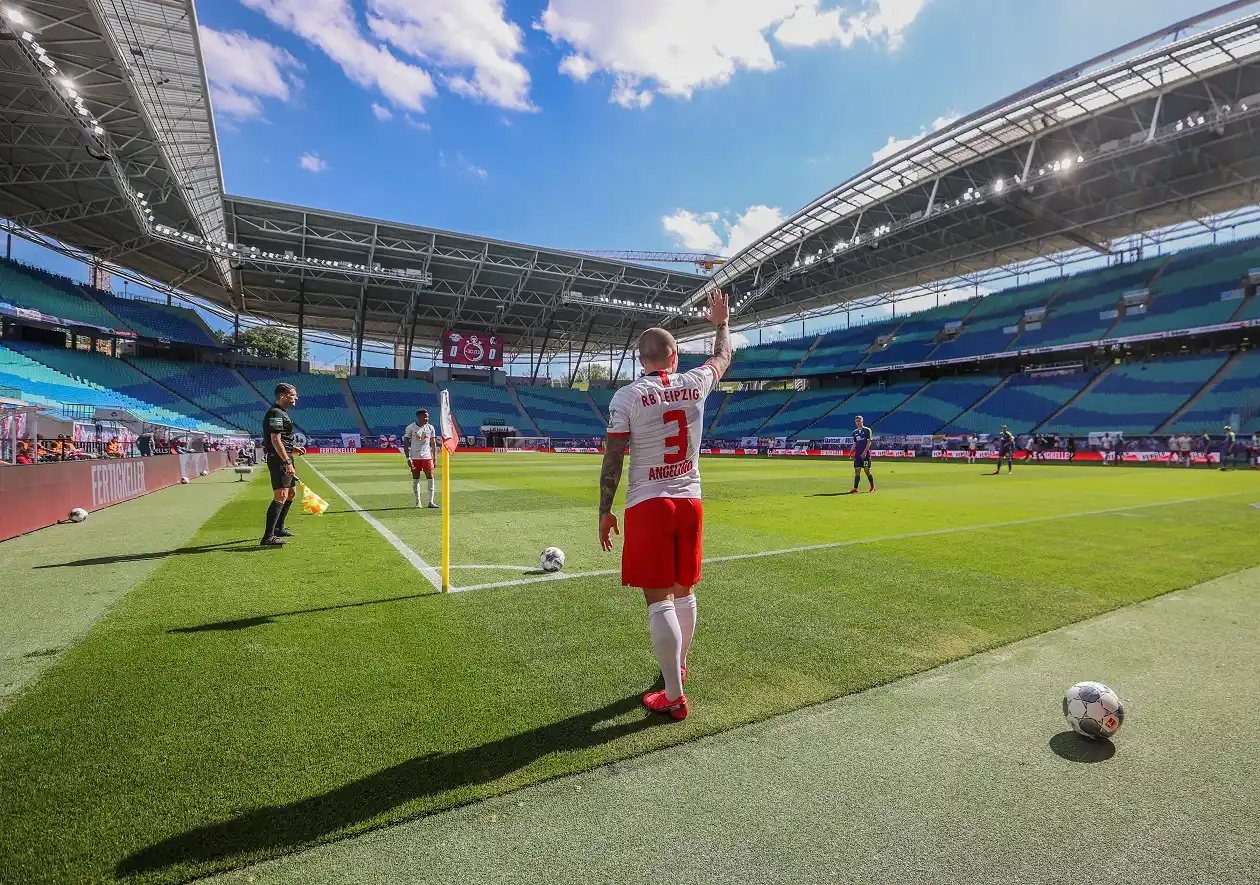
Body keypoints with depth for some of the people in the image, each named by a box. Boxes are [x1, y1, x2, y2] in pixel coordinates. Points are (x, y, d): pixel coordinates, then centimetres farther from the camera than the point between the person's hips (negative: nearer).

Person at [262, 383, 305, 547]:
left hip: (284, 458, 11)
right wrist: (287, 462, -26)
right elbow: (275, 440, -22)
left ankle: (279, 528, 33)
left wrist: (292, 449, 16)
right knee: (281, 496, -16)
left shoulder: (282, 413, 20)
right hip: (279, 459, -11)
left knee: (290, 493, 20)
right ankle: (268, 537, -17)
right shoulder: (275, 413, -13)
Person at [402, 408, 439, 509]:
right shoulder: (410, 428, -3)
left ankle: (431, 502, 2)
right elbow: (405, 443, -2)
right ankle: (418, 502, 14)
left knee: (430, 478, -4)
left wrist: (434, 457, 7)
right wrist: (408, 458, -9)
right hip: (415, 458, -2)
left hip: (427, 457, 2)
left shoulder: (430, 428, 6)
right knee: (415, 479, 4)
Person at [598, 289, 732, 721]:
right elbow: (723, 358, 22)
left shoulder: (627, 397, -9)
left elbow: (613, 459, -9)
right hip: (690, 502, 5)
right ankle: (679, 666, 41)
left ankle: (674, 697, 7)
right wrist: (722, 322, 40)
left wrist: (604, 511, -1)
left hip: (648, 506, -4)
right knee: (684, 593, 19)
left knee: (659, 601, 1)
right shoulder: (694, 385, 1)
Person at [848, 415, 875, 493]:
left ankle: (872, 487, 13)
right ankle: (855, 488, 2)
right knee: (857, 471, 2)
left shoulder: (867, 430, -2)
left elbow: (869, 442, -8)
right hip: (857, 454, 5)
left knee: (867, 470, -2)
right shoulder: (855, 432, 14)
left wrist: (865, 452, -17)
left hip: (865, 454, -5)